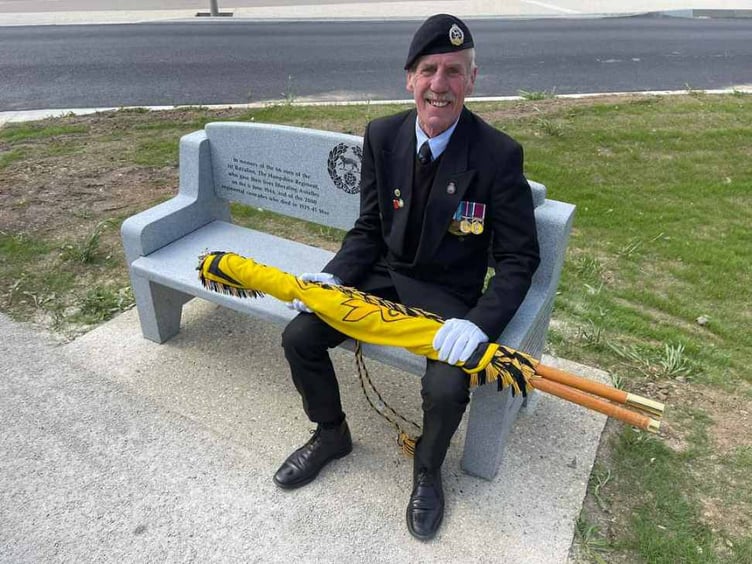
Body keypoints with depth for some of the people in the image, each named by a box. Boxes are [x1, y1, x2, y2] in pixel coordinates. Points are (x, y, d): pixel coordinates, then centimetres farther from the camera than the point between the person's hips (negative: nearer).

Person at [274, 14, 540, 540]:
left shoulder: (499, 154, -16)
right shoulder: (382, 136, -4)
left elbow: (519, 257, -13)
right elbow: (369, 229, 4)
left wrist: (479, 323, -28)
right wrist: (332, 276, -13)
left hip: (448, 296, -3)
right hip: (385, 276, 4)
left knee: (447, 387, -27)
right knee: (299, 337, -9)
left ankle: (428, 471, 11)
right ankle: (331, 433, 21)